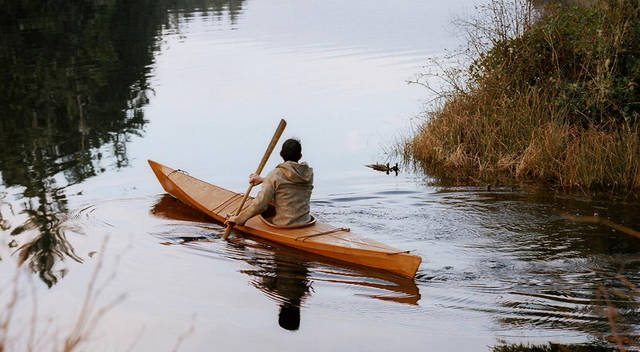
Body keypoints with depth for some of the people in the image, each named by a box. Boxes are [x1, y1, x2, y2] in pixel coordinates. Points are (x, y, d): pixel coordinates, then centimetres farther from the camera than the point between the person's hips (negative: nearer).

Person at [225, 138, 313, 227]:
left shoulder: (275, 174, -10)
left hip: (283, 227, -4)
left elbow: (259, 205, -14)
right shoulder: (309, 173, 5)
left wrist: (238, 219, -3)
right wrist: (262, 180, 23)